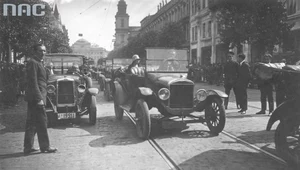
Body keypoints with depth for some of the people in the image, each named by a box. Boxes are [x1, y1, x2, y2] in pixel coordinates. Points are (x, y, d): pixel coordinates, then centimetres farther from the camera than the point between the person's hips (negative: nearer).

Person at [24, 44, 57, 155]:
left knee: (32, 122, 11)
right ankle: (45, 146, 3)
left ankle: (28, 147, 18)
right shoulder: (33, 63, -11)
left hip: (33, 99, 10)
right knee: (41, 121, -4)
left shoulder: (38, 63, 20)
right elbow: (33, 82, -18)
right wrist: (39, 98, -22)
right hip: (36, 97, -10)